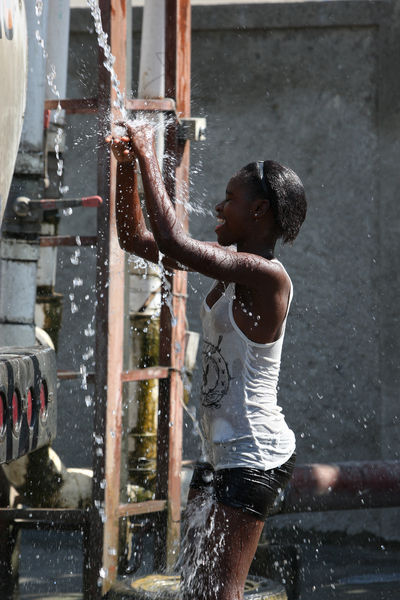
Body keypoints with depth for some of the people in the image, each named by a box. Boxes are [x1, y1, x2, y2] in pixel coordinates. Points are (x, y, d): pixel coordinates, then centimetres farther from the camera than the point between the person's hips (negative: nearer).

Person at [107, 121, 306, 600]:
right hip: (222, 450, 10)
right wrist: (127, 169, 2)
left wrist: (149, 158, -20)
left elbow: (174, 243, -29)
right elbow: (137, 240, 15)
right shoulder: (228, 262, 9)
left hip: (256, 455, -10)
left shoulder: (266, 274, -19)